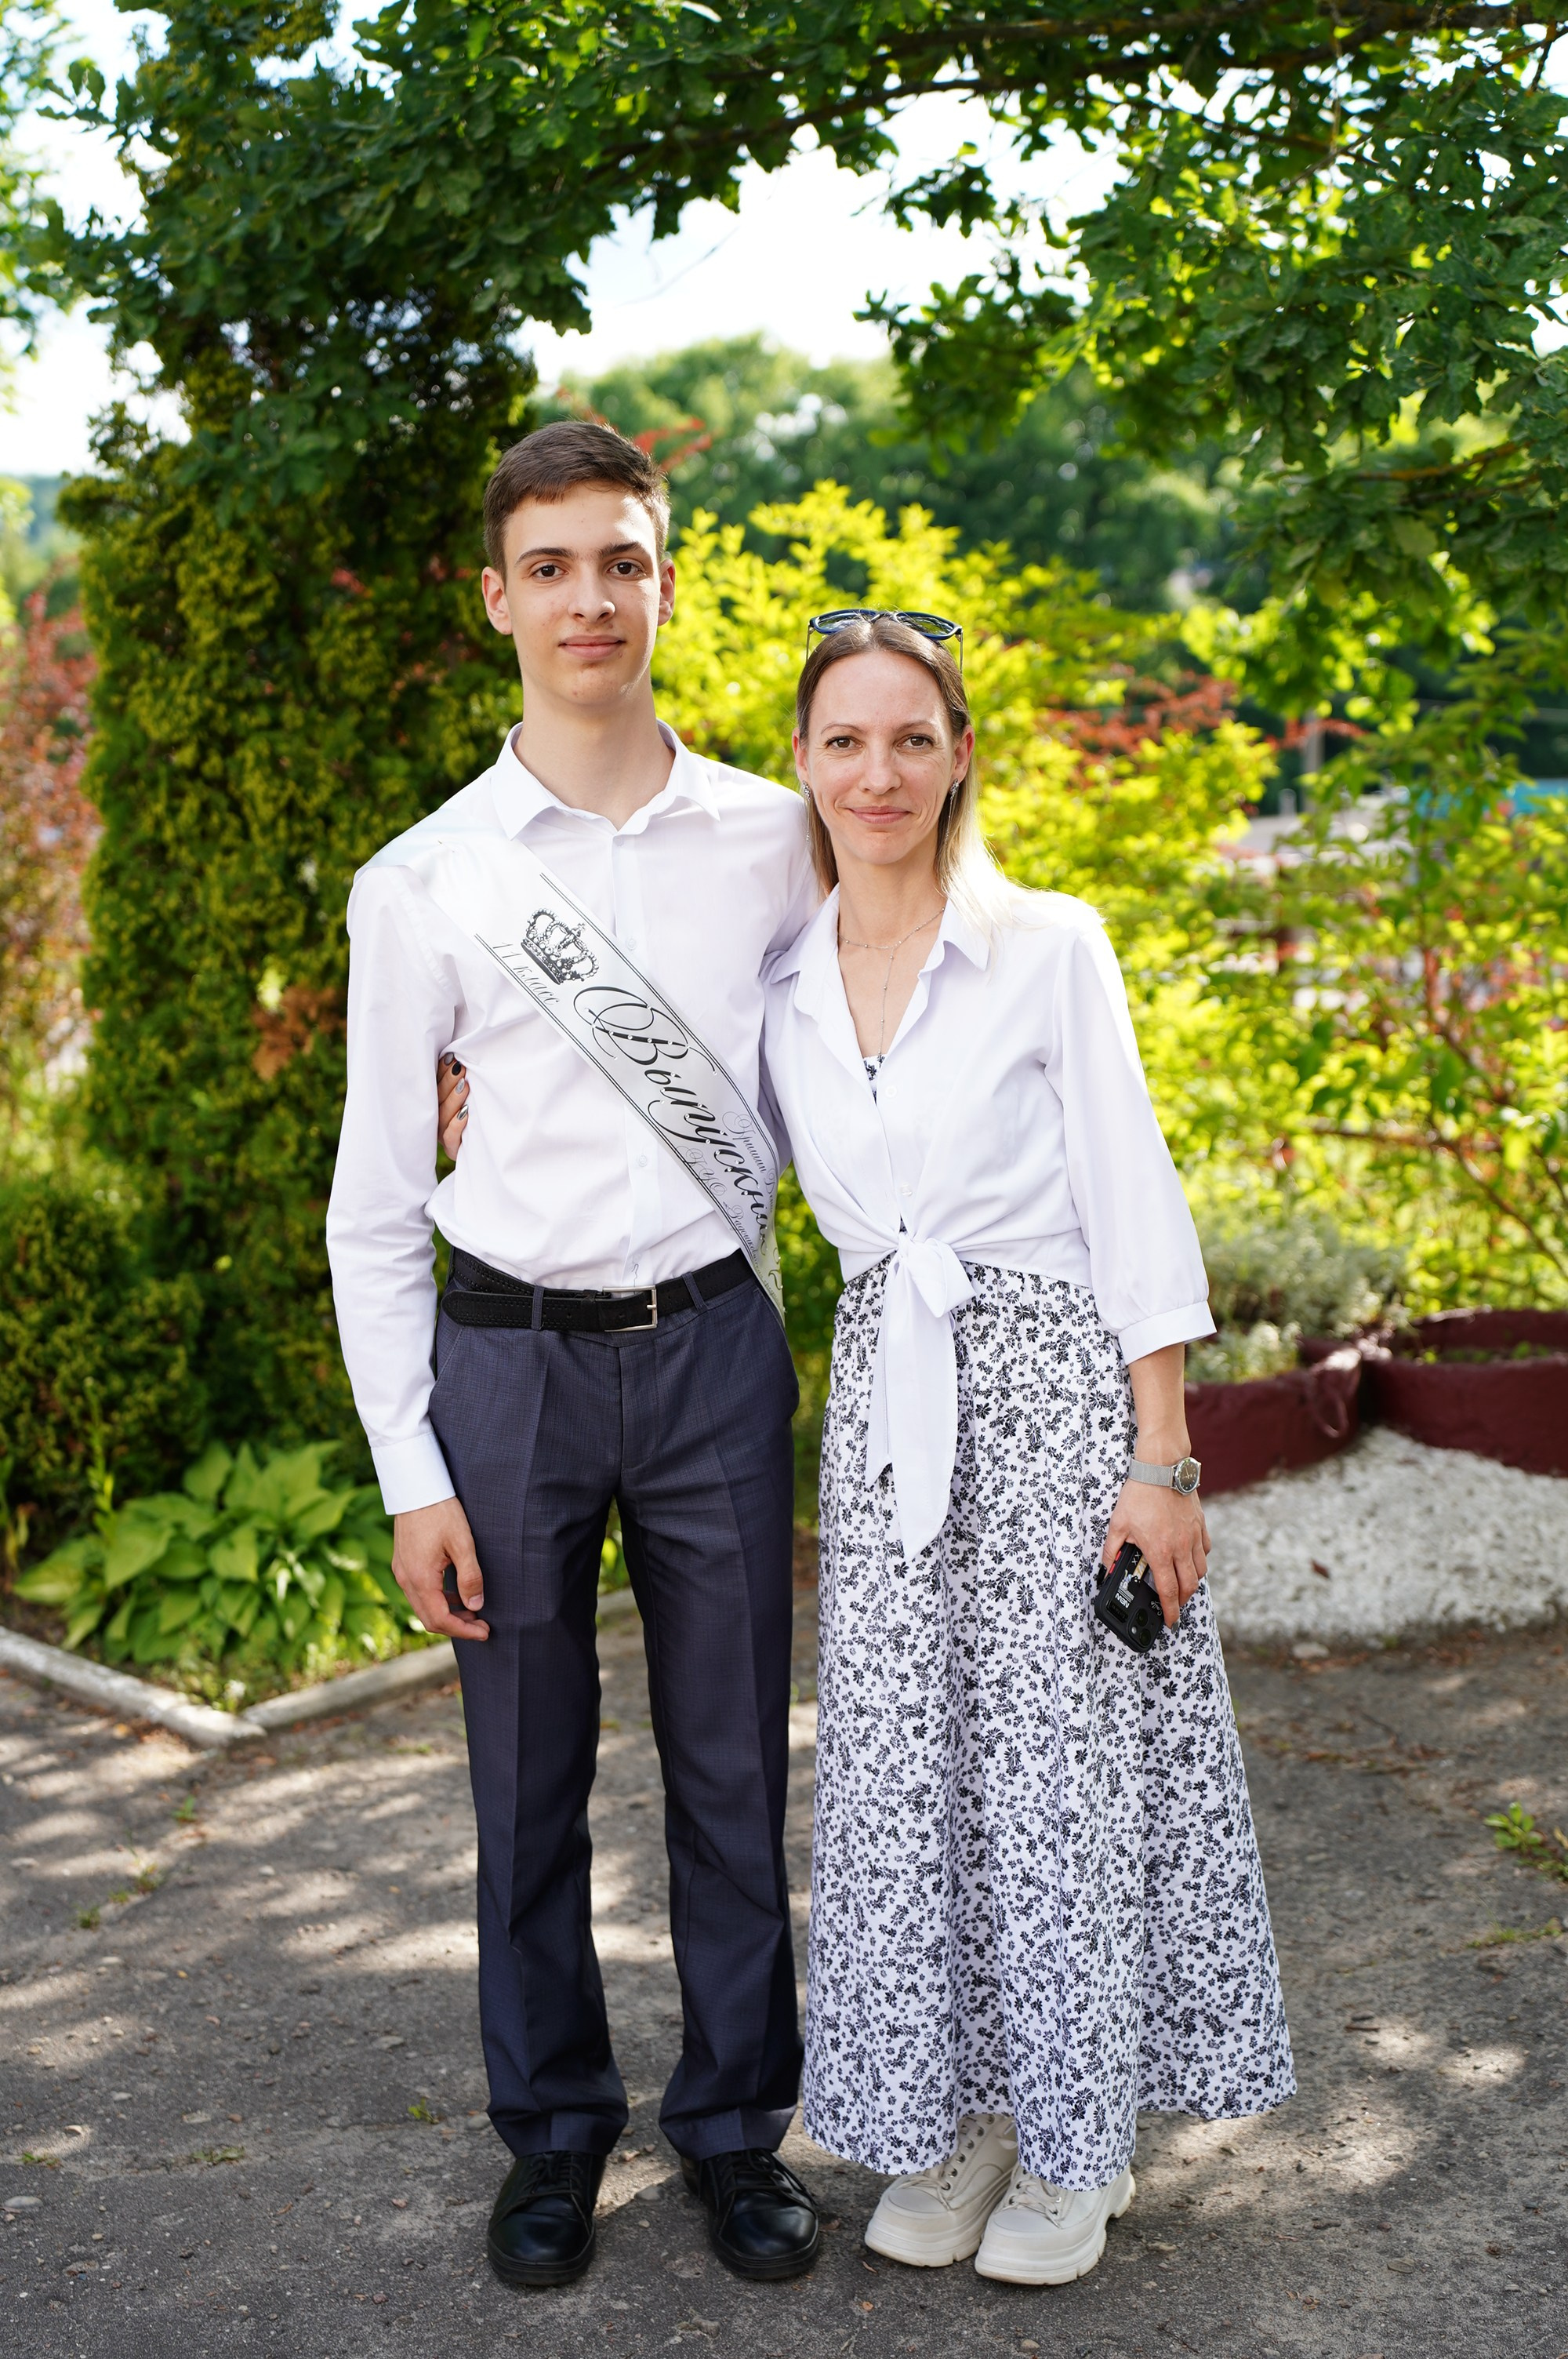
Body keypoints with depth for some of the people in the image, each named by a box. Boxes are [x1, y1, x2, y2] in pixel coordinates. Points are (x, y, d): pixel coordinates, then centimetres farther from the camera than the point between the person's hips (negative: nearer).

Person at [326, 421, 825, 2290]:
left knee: (733, 1765, 10)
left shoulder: (773, 842, 1)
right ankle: (552, 2131, 31)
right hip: (508, 1357, 0)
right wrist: (410, 1473, -4)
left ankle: (735, 2123, 30)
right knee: (529, 1780, 11)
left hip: (713, 1346, 1)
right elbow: (374, 1203, 0)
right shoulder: (423, 881, -2)